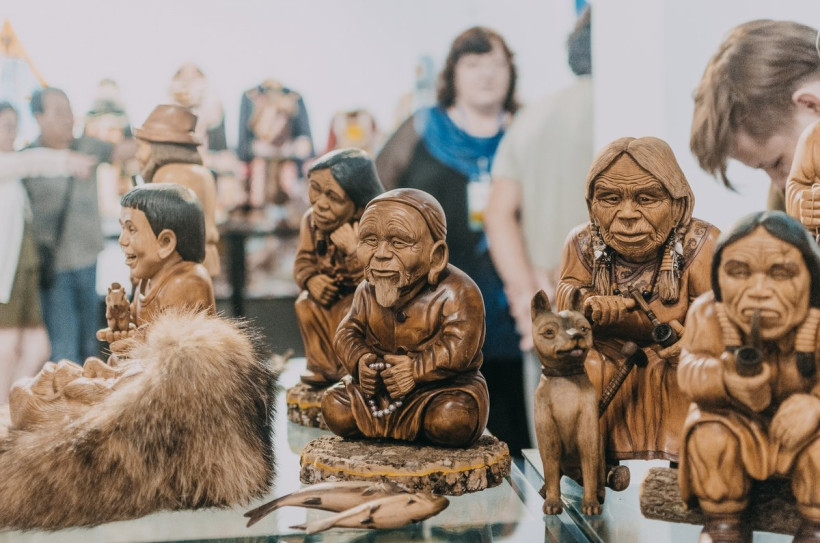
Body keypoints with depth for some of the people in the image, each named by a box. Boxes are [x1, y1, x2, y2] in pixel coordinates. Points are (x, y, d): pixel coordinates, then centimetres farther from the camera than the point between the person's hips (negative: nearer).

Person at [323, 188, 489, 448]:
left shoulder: (457, 292, -18)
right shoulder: (367, 292, 2)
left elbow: (459, 348, -25)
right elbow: (348, 331, 4)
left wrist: (417, 369, -32)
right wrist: (359, 361, -17)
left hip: (443, 385, -5)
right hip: (379, 384, 5)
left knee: (451, 418, -34)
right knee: (335, 408, -8)